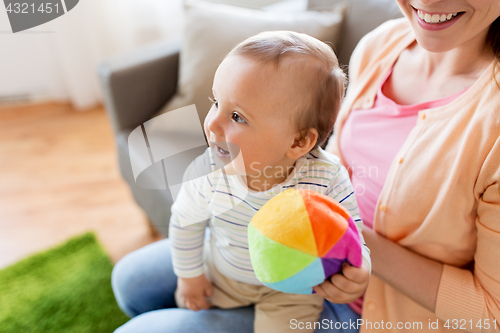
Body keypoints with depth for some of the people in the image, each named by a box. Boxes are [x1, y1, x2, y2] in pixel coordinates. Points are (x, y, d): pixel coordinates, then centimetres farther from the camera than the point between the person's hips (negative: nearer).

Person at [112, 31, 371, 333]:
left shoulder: (328, 178, -33)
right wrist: (189, 274, 2)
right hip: (222, 273, 3)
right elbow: (186, 221, -9)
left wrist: (357, 273, -40)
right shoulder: (207, 171, -28)